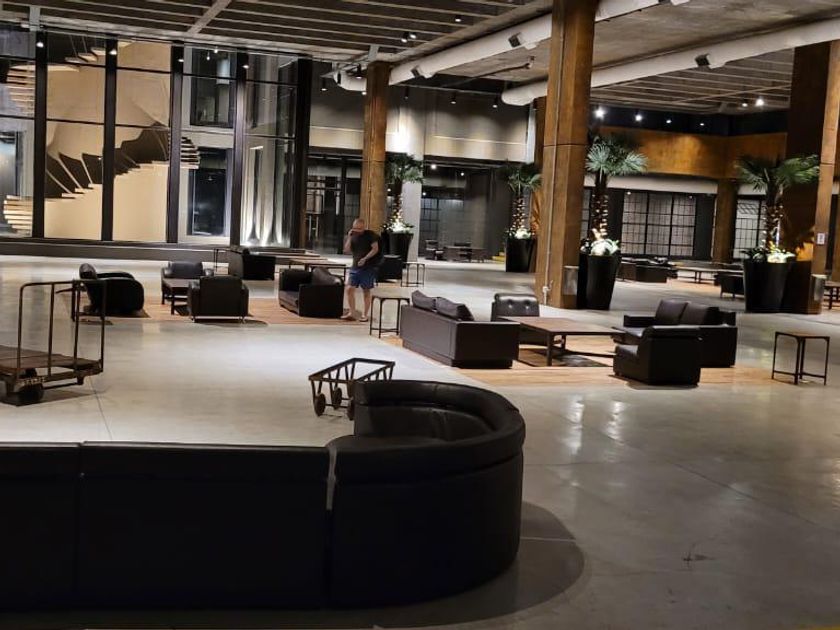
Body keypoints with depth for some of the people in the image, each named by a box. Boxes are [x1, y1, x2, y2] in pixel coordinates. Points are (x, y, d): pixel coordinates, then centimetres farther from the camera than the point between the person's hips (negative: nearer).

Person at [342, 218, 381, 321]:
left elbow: (375, 249, -11)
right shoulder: (353, 236, 8)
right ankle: (352, 313, 6)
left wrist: (365, 258, -20)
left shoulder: (370, 235, -6)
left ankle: (365, 314, 12)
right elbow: (347, 250, 2)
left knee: (366, 291, 3)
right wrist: (349, 237, -8)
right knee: (350, 289, -2)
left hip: (368, 267, -5)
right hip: (355, 267, 5)